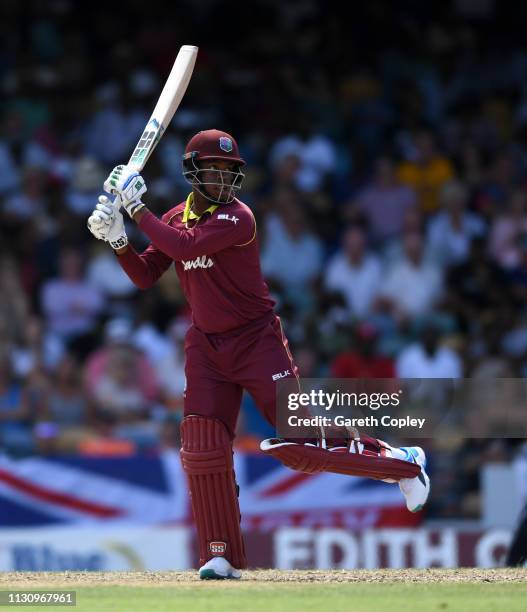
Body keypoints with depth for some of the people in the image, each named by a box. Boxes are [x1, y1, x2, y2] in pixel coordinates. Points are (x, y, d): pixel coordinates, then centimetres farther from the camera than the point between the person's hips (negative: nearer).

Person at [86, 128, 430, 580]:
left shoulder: (237, 217, -16)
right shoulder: (176, 219, 6)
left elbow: (186, 247, -30)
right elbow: (145, 277, 4)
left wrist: (137, 208, -25)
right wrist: (117, 239, -12)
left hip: (257, 340, -6)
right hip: (206, 347, 6)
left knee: (298, 447, -10)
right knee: (203, 452, -3)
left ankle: (402, 462, 9)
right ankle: (222, 558, 7)